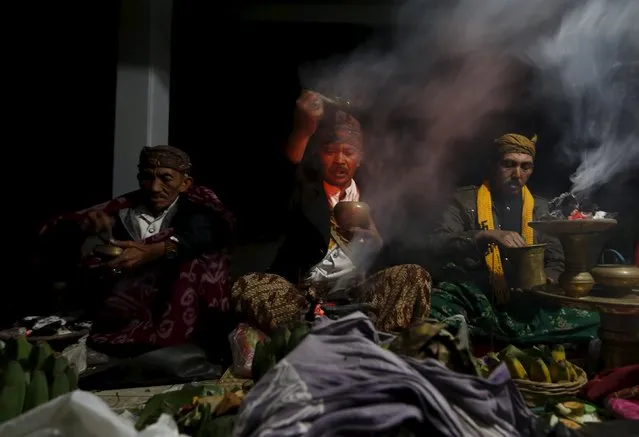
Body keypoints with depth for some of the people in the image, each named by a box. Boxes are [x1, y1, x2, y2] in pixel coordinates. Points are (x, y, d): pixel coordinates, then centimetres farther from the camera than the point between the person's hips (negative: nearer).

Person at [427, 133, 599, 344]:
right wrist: (487, 236, -24)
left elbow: (556, 261, 21)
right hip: (471, 297, -5)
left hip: (523, 302, 6)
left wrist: (546, 282, -3)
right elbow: (437, 245, -10)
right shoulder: (466, 201, 5)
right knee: (434, 310, -38)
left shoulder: (539, 207, 17)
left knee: (590, 322, -22)